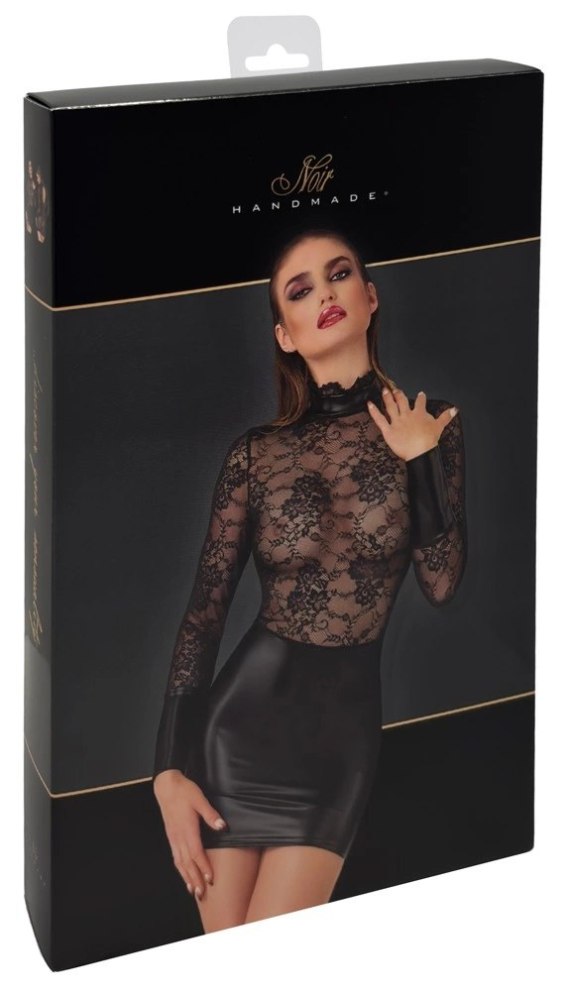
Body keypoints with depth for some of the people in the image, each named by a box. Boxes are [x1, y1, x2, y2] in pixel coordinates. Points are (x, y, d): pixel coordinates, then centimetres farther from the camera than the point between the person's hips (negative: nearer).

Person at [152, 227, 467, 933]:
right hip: (244, 709, 0)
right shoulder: (255, 453, 1)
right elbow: (204, 610, 0)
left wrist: (421, 460, -13)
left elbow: (443, 586, -6)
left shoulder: (429, 429, 2)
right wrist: (169, 769, -5)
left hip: (345, 722, 0)